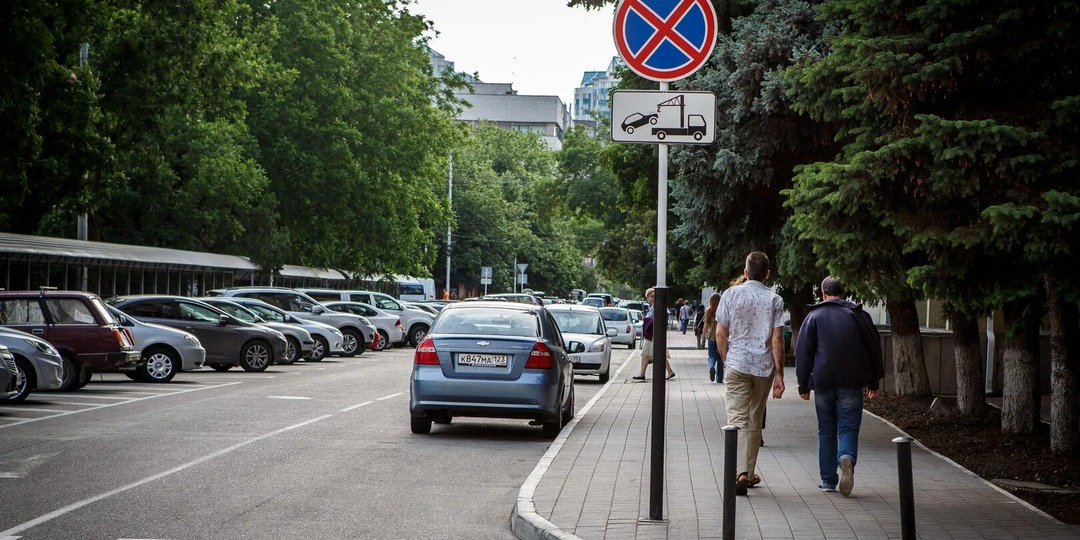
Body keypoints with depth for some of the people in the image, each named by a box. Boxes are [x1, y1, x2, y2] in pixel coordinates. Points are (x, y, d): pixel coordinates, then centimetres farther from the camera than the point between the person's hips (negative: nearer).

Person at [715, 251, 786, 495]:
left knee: (737, 418, -4)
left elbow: (720, 334, 1)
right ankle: (749, 473, 21)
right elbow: (776, 339, -4)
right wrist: (779, 374, 0)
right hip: (764, 366, 1)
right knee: (755, 422, 13)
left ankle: (740, 473, -21)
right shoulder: (774, 300, -1)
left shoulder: (731, 294, -1)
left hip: (737, 365, -1)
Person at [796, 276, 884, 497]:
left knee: (826, 431, 9)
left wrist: (803, 385, 5)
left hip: (823, 382, 0)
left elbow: (803, 352, 1)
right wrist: (873, 382, 15)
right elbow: (874, 348, 8)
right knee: (848, 427, 1)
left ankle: (828, 480, 10)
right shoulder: (858, 315, 7)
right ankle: (847, 458, -29)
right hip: (851, 383, 0)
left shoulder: (814, 316, 4)